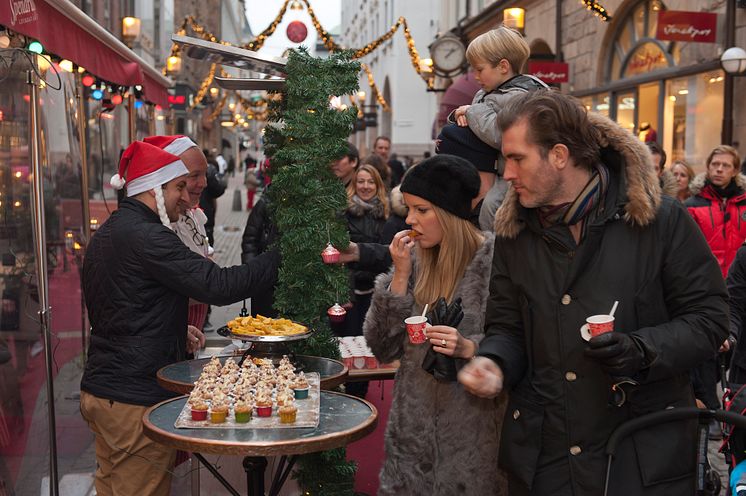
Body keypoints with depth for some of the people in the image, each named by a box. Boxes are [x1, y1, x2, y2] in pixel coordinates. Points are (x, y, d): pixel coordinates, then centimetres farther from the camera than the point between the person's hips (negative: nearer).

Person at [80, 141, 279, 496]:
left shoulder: (108, 233, 13)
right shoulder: (147, 236, -19)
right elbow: (219, 286, -25)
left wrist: (175, 330, 13)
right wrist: (281, 258, -17)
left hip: (100, 389, 10)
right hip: (135, 399, -10)